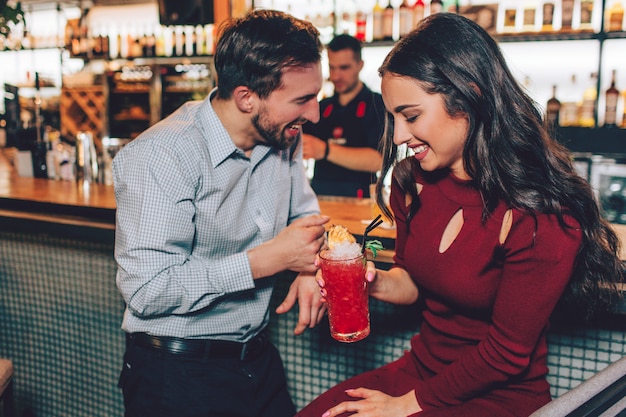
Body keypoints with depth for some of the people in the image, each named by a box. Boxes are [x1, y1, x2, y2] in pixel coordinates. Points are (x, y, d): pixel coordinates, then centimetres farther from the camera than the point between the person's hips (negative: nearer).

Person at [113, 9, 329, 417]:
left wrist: (309, 267, -8)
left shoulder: (283, 136, -1)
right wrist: (268, 259, -27)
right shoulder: (160, 156, -24)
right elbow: (146, 291, -28)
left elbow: (304, 212, 14)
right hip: (177, 376, -6)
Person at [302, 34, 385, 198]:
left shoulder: (377, 104, 0)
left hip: (357, 196, -4)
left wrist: (325, 150, -25)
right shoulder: (322, 107, 17)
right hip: (319, 193, 4)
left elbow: (377, 160, -15)